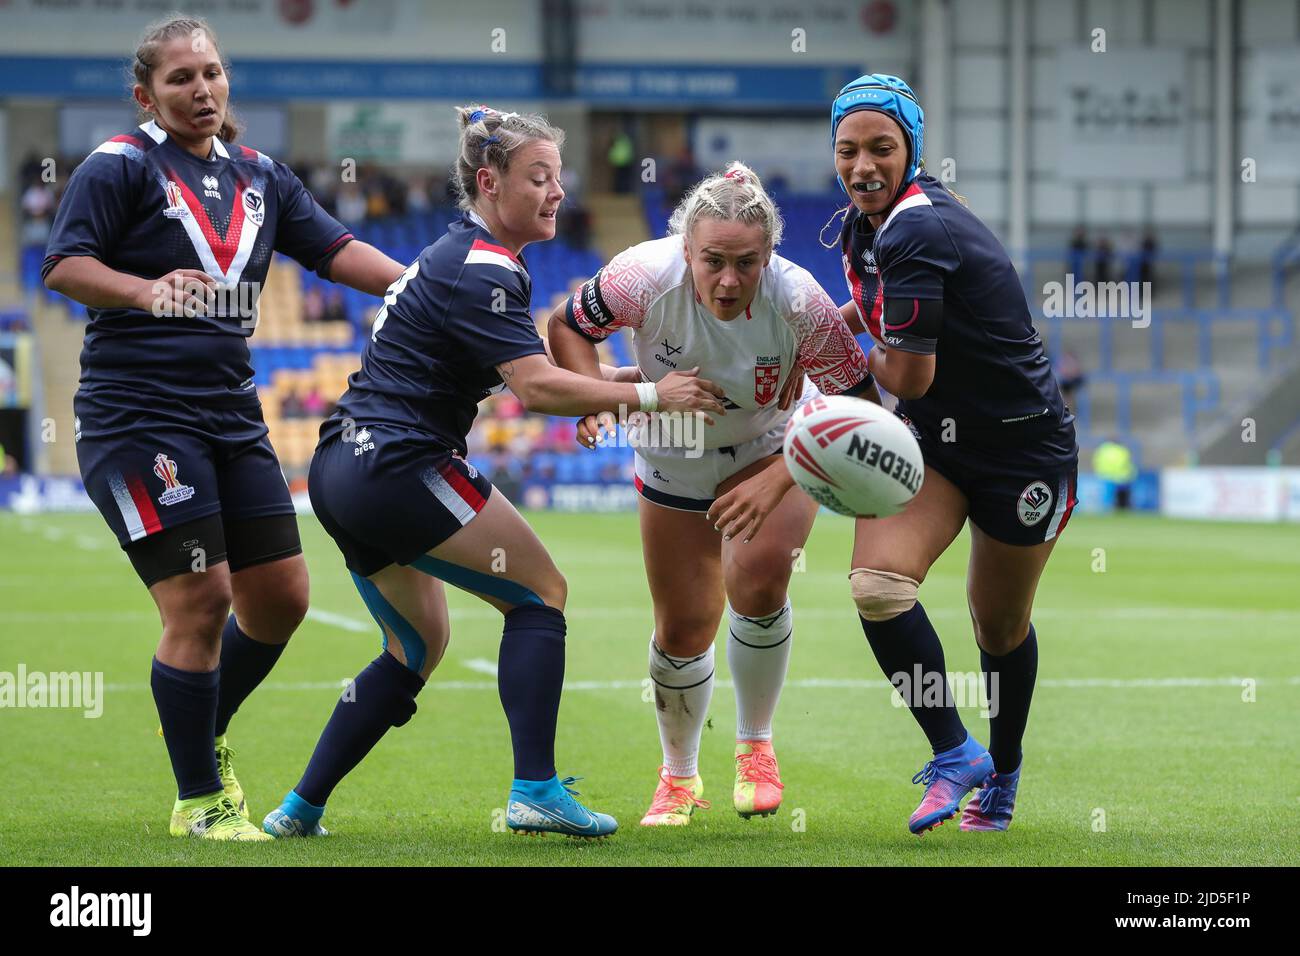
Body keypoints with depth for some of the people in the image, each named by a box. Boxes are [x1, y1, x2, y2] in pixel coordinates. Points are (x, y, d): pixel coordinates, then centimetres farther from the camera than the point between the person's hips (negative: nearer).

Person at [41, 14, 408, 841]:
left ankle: (205, 731, 32)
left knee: (281, 594, 6)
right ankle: (199, 801, 1)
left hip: (231, 415, 7)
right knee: (199, 598, -12)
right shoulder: (121, 167, -6)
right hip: (137, 416, -7)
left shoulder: (258, 176, 14)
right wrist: (146, 291, -32)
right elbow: (63, 266, -15)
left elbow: (333, 248, 10)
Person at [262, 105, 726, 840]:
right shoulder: (481, 271, -15)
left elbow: (525, 373, 24)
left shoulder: (459, 255, 16)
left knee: (419, 644, 19)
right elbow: (537, 388, -24)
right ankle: (536, 790, -11)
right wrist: (650, 395, -18)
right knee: (540, 592, -3)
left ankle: (299, 810, 17)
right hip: (399, 468, -10)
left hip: (343, 470, 10)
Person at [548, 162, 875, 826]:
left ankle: (755, 747, -2)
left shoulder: (798, 301, -34)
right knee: (683, 627, 5)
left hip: (773, 450, -2)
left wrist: (776, 480, -37)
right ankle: (679, 777, 34)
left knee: (758, 576, -27)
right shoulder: (646, 277, -31)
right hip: (674, 461, 2)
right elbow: (568, 326, -12)